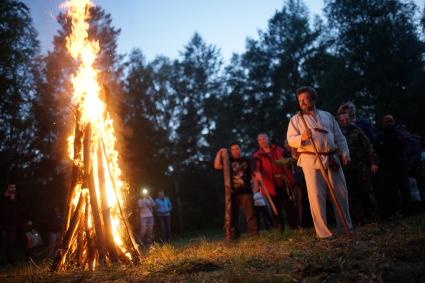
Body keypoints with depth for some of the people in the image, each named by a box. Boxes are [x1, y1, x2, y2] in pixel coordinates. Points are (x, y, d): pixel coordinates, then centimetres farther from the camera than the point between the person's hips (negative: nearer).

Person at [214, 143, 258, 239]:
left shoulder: (246, 160, 11)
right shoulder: (228, 160, 9)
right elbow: (217, 166, -6)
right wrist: (219, 153, -7)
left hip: (246, 191, 0)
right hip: (233, 192, 0)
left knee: (250, 213, -1)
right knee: (232, 214, 4)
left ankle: (253, 233, 4)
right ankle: (233, 235, 10)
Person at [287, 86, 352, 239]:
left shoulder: (327, 115, 17)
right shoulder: (296, 119, 8)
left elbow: (339, 137, 16)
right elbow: (290, 139, -2)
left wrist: (345, 153, 3)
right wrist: (302, 138, -22)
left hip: (332, 159, 3)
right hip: (310, 160, -3)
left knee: (341, 192, 6)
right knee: (316, 195, -7)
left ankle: (346, 227, 20)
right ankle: (323, 232, 1)